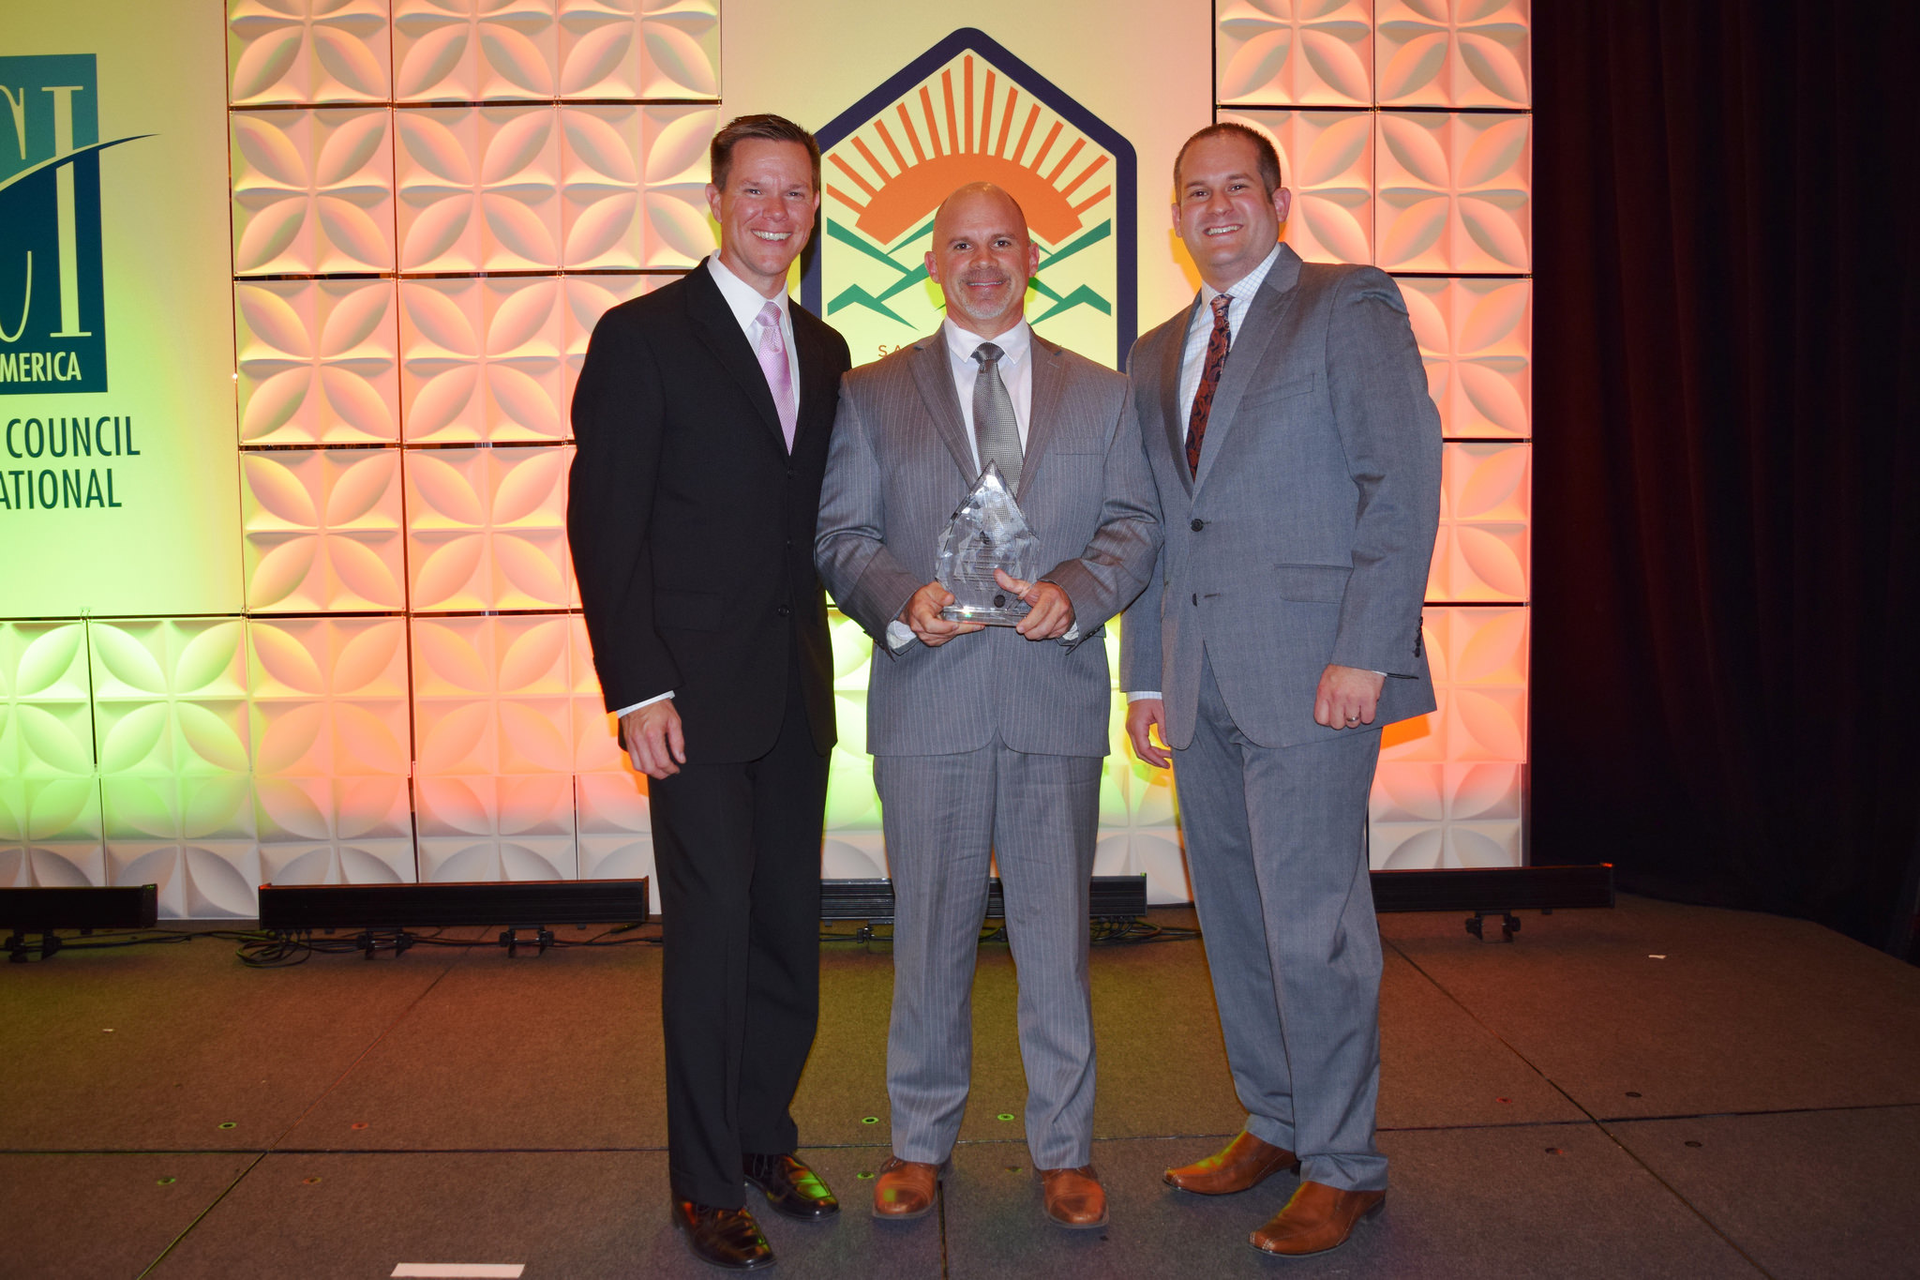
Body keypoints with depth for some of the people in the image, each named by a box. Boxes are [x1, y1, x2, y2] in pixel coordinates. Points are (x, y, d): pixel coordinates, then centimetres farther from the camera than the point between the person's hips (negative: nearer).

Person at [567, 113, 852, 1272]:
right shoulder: (642, 337, -4)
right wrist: (637, 689, -14)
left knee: (791, 927, 11)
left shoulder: (824, 351, 14)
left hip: (798, 691, 6)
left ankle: (765, 1135, 30)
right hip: (694, 690, -5)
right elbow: (604, 526, -8)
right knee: (713, 930, 1)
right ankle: (707, 1183, 17)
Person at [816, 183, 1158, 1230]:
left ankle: (1064, 1148, 23)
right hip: (926, 700, 0)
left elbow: (1132, 524, 6)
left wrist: (1073, 592, -14)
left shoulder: (1099, 394, 13)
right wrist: (902, 599, -15)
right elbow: (841, 536, 5)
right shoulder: (871, 393, 10)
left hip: (1057, 696, 1)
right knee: (929, 932, 8)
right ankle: (920, 1141, 26)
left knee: (1056, 932, 7)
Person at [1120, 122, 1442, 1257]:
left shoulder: (1352, 305, 0)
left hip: (1311, 672, -6)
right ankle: (1274, 1127, 29)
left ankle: (1344, 1167, 14)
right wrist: (1144, 674, 14)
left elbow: (1404, 479, -9)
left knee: (1312, 927, -4)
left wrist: (1363, 652, -17)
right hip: (1202, 684, 7)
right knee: (1234, 919, 12)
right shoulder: (1156, 355, 19)